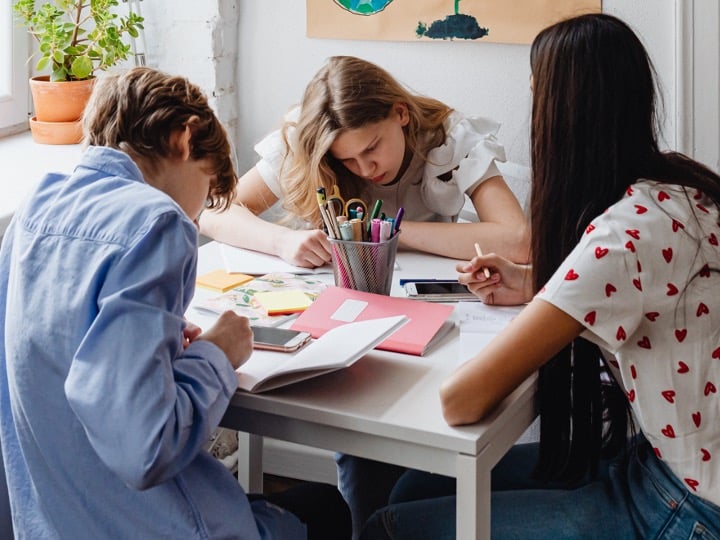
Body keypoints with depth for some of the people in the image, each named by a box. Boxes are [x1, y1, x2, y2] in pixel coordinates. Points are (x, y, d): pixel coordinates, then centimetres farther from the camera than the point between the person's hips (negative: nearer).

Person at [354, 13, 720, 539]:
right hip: (654, 457, 8)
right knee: (421, 487, 12)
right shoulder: (671, 185, 1)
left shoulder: (635, 227, -27)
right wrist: (536, 286, 5)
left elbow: (461, 399, -28)